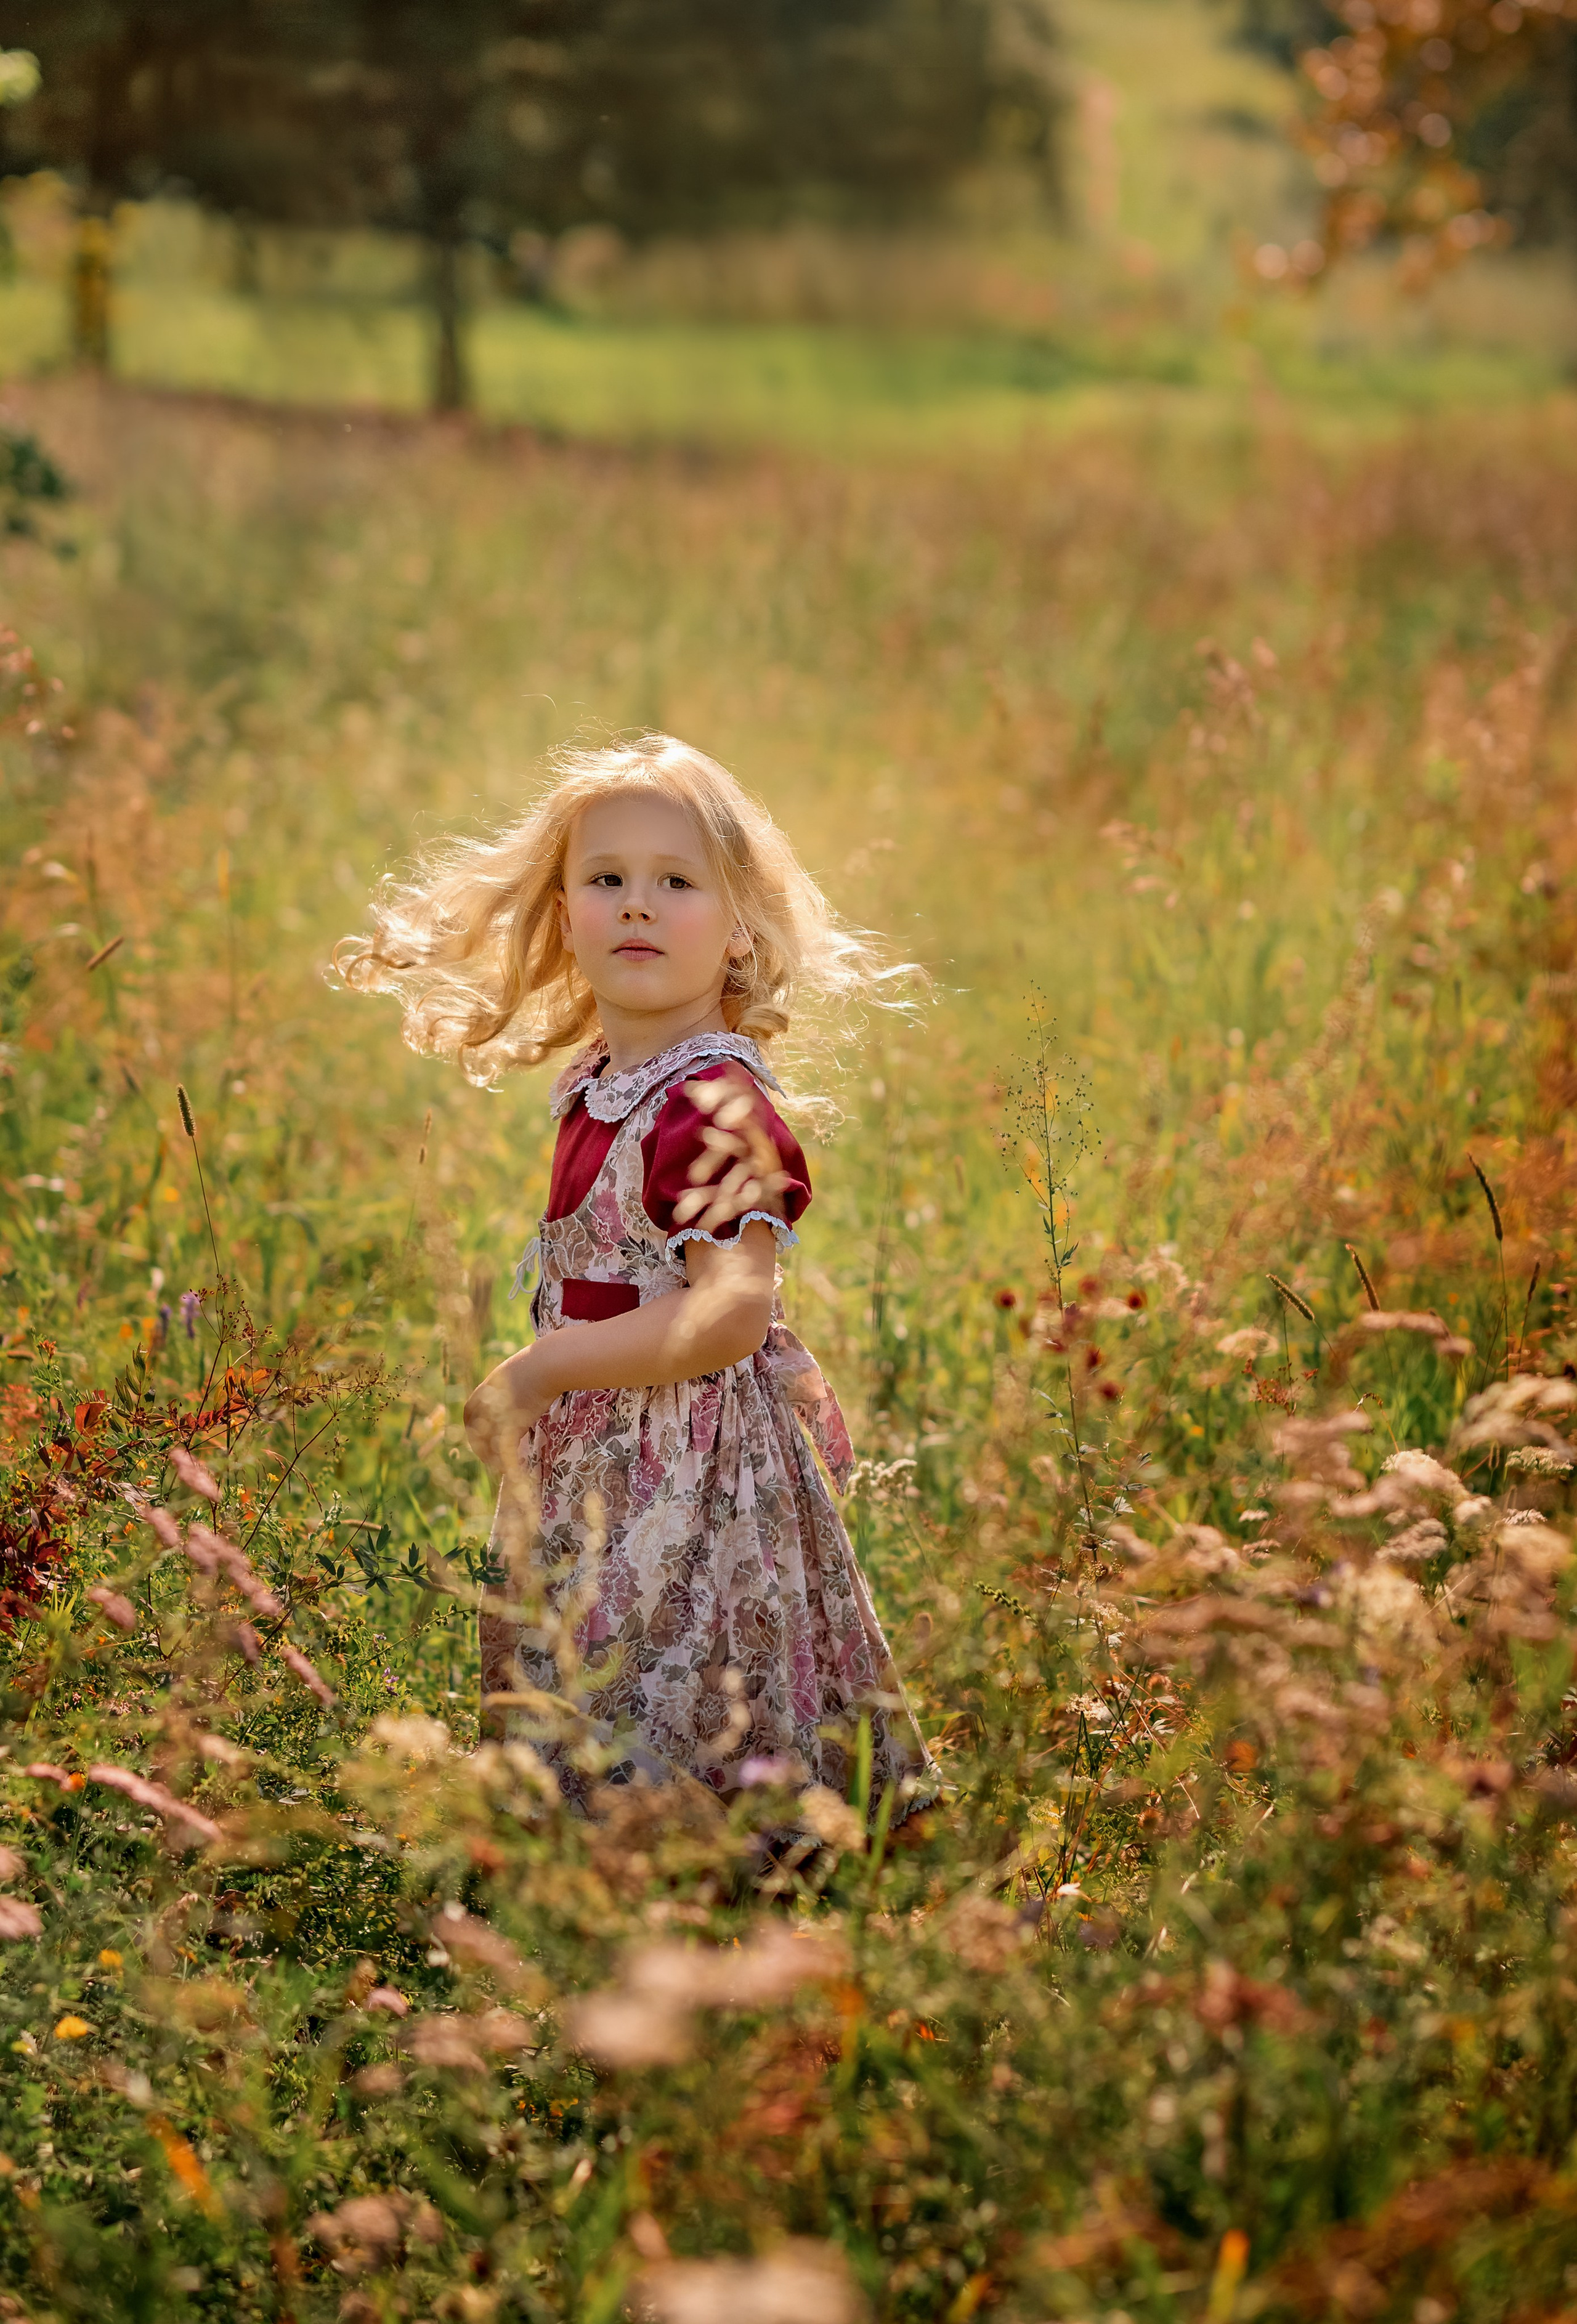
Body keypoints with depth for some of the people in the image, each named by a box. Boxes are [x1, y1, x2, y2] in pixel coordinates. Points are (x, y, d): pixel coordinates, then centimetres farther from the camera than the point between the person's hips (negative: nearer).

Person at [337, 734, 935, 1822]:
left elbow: (730, 1316, -29)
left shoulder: (715, 1103, -22)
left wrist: (543, 1368, -24)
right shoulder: (594, 1083, 6)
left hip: (693, 1473, -9)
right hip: (599, 1456, 9)